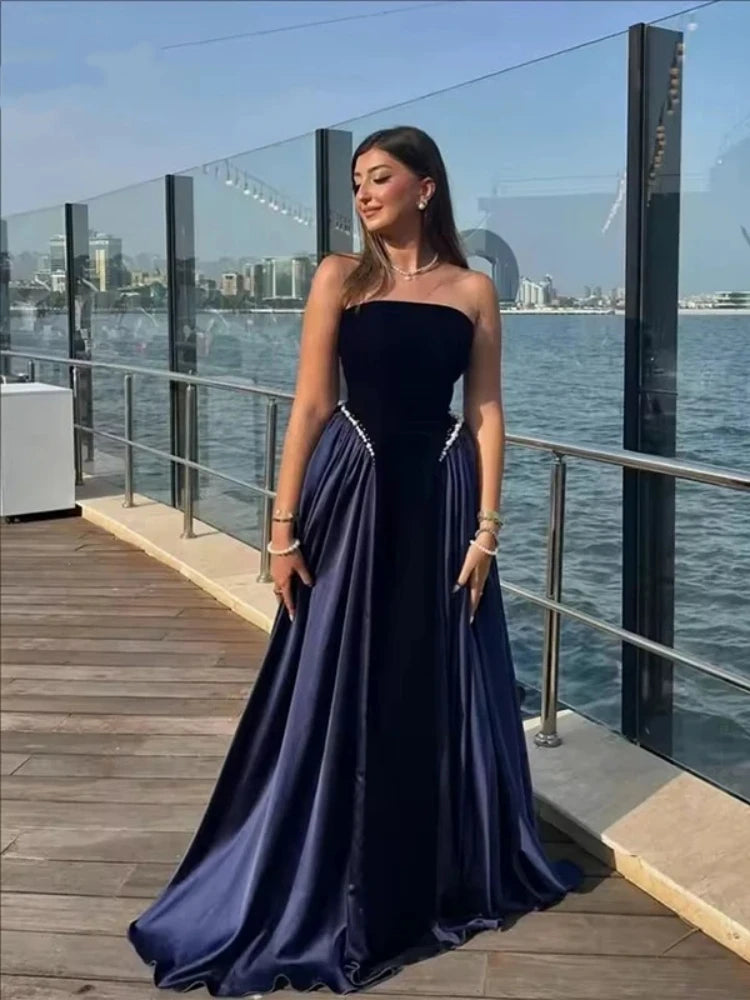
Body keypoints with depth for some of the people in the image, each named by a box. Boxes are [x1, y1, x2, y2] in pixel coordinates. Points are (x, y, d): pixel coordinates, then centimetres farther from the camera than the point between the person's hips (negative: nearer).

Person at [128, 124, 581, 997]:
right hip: (353, 496, -1)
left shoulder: (472, 290, 5)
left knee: (441, 694, 10)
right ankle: (315, 894, 21)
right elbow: (311, 404, -3)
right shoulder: (341, 276, 1)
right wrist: (284, 525, -7)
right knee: (335, 696, 4)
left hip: (440, 500, 2)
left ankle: (448, 872, 31)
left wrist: (486, 526, -5)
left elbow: (485, 411, 3)